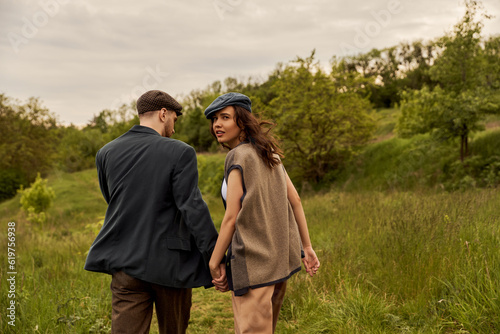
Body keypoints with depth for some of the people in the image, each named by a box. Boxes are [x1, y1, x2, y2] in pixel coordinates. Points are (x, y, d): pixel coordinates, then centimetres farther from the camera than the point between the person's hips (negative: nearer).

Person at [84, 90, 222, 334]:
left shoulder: (106, 153, 4)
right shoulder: (179, 153, -10)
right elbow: (192, 207, -16)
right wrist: (215, 259, -13)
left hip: (127, 263, 3)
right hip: (170, 263, -3)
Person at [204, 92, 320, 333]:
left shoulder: (238, 156, -12)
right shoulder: (269, 154, 11)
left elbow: (232, 218, -14)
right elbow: (295, 201, 10)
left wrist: (213, 264, -7)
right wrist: (306, 247, 14)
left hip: (252, 263, -8)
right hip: (280, 257, 9)